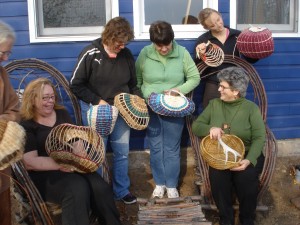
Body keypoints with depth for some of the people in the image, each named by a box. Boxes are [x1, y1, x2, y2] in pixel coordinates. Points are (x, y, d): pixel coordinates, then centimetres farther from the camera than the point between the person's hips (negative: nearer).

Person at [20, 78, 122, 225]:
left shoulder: (62, 114, 14)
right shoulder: (25, 126, -4)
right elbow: (29, 162, -13)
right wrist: (60, 164, -23)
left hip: (72, 166, 5)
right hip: (44, 174, -5)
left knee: (100, 187, -22)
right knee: (77, 188, -34)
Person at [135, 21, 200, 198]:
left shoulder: (182, 53, -9)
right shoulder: (145, 54, -7)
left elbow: (195, 78, -3)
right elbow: (136, 80, 3)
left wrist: (179, 90, -18)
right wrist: (143, 97, -9)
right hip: (151, 109, 1)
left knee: (172, 148, 9)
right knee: (155, 148, 12)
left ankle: (172, 185, 26)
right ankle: (159, 183, 30)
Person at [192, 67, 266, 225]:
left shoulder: (251, 108, -3)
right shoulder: (214, 104, 6)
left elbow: (260, 138, -9)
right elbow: (196, 126, 7)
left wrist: (249, 160, -24)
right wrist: (210, 128, -16)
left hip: (246, 154, -2)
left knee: (246, 177, -28)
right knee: (217, 176, -25)